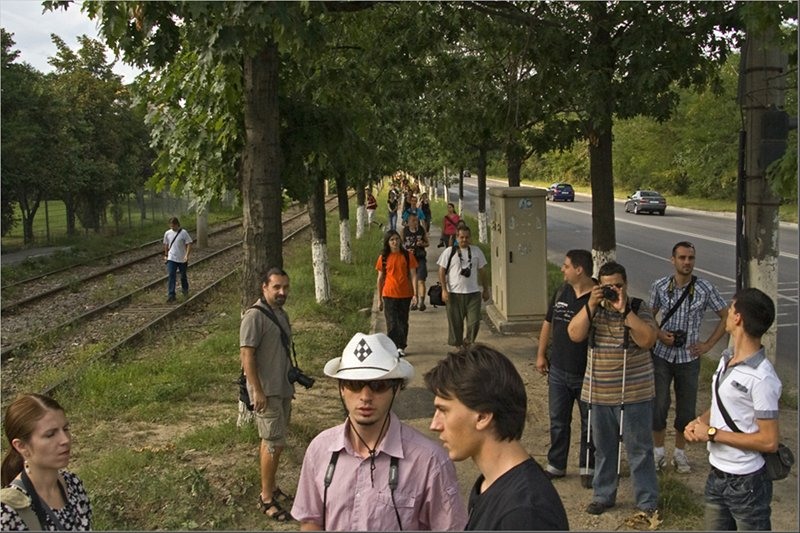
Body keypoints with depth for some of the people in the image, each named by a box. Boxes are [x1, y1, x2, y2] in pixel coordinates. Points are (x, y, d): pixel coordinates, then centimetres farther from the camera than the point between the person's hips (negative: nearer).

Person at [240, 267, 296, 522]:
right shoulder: (254, 316, -17)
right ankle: (267, 498, 4)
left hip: (283, 388, 8)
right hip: (267, 392, -8)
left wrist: (291, 381, 23)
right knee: (275, 443, -6)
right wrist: (257, 391, -22)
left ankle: (270, 487, 27)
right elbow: (246, 354, -20)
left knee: (270, 441, 16)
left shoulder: (281, 313, 10)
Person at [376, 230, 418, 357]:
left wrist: (415, 294, -10)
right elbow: (380, 278, 7)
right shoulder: (383, 257, 1)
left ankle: (401, 347, 20)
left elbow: (413, 275, -1)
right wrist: (380, 299, 8)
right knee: (391, 323, -3)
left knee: (403, 322, 9)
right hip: (389, 294, 0)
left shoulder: (407, 256, -1)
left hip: (405, 295, 0)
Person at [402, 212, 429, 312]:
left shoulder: (422, 230, -1)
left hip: (420, 258, -2)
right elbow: (402, 243, 7)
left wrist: (422, 244, -13)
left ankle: (421, 301, -14)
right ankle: (415, 301, 22)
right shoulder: (405, 231, 0)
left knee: (421, 280, -12)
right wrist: (407, 249, -12)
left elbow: (427, 243, 9)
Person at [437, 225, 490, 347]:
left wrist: (486, 289, 13)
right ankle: (457, 346, 17)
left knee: (474, 321, -4)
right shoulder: (449, 252, 0)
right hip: (454, 293, -2)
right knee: (455, 323, 4)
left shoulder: (476, 251, 9)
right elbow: (442, 271, -1)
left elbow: (483, 271, 14)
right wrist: (444, 290, -9)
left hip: (473, 293, 2)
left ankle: (468, 344, 15)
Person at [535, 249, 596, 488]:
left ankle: (587, 468, 26)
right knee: (558, 421, 15)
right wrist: (541, 354, 13)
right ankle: (556, 465, 29)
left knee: (589, 423, 11)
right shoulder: (562, 292, 3)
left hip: (587, 375, -5)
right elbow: (548, 323, 13)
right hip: (558, 370, 6)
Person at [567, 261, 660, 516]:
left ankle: (648, 502, 15)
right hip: (599, 394, 4)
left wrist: (624, 310, -25)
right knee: (603, 447, 16)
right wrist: (591, 304, -18)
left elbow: (647, 340, -21)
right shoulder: (592, 310, 3)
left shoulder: (639, 309, -6)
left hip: (634, 395, -3)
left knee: (640, 448, 4)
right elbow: (574, 334, -10)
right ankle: (603, 495, 31)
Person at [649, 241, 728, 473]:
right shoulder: (659, 286, -5)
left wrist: (708, 344, -3)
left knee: (686, 409, 9)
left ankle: (680, 452, 28)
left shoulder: (705, 288, -8)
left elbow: (726, 317, 1)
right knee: (658, 405, 4)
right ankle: (658, 452, 23)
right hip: (662, 356, 0)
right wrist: (659, 334, -11)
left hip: (689, 358, 0)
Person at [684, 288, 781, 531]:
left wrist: (712, 433, -20)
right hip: (717, 475, 8)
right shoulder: (727, 359, 4)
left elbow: (769, 441, -23)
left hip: (747, 483, -8)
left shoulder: (761, 379, -24)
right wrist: (699, 421, -4)